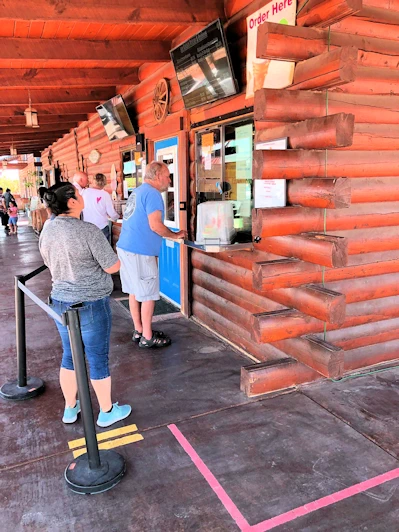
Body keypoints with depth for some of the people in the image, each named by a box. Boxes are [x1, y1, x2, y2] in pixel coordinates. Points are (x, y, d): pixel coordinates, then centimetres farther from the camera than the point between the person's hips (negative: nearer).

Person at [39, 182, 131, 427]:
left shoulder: (47, 231, 1)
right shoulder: (89, 231, -21)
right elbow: (113, 267, -17)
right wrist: (103, 258, 3)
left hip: (60, 301, 7)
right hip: (91, 304, -7)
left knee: (70, 355, 20)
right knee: (98, 358, 8)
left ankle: (70, 409, 36)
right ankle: (107, 412, 26)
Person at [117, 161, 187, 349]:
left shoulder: (138, 191, 18)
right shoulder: (152, 193, -12)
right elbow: (155, 225, -19)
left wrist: (170, 234, 19)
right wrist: (176, 235, -4)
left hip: (126, 247, 9)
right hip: (140, 251, -9)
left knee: (135, 292, 15)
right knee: (148, 295, 0)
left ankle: (139, 331, 25)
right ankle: (147, 338, 9)